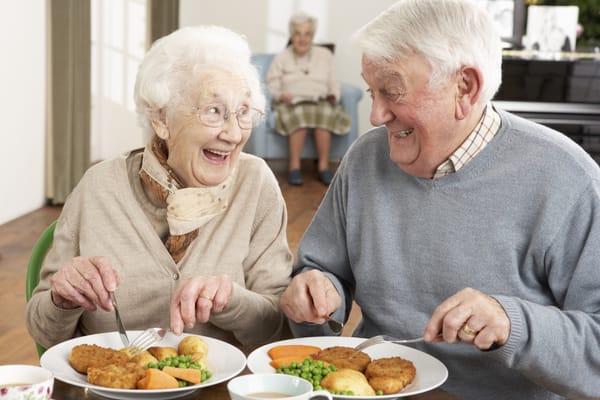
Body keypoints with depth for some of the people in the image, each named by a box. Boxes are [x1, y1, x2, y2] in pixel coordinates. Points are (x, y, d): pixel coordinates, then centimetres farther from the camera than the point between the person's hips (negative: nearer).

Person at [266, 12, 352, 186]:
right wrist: (280, 95, -16)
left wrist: (334, 96, -6)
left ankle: (323, 166, -31)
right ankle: (294, 167, -34)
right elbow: (272, 85, 6)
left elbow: (333, 83, 15)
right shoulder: (281, 58, 14)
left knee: (324, 114, -37)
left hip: (321, 102, 1)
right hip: (292, 104, -1)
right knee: (299, 116, -38)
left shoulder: (325, 55, 19)